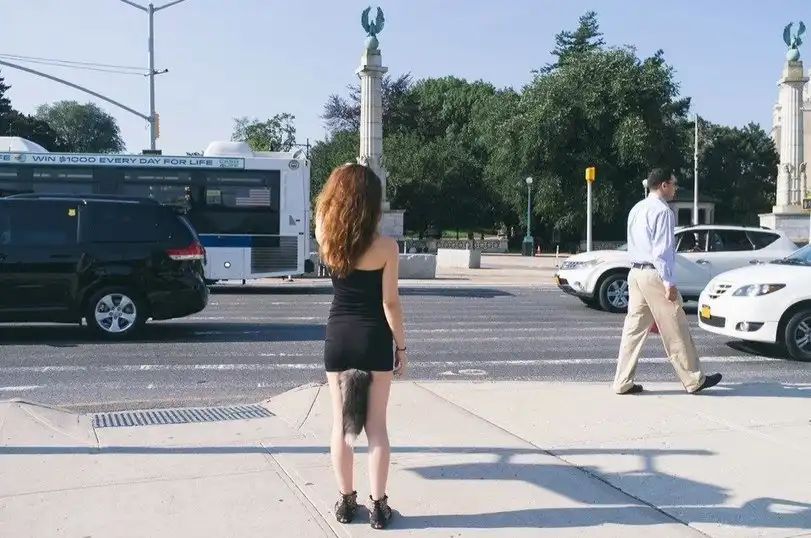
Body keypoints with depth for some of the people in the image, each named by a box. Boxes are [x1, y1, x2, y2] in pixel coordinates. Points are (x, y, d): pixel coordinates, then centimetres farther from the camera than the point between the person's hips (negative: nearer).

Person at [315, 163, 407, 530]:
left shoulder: (326, 239, -5)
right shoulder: (386, 247, -12)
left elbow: (321, 210, 20)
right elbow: (390, 303, -9)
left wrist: (340, 179, 14)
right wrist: (401, 346, 1)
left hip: (338, 339, 2)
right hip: (374, 340, -2)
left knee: (341, 424, 11)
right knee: (377, 425, 7)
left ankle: (345, 501, 20)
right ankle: (377, 504, 13)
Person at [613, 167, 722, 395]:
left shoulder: (636, 209, 15)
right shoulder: (662, 211, -12)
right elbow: (662, 250, -18)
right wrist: (668, 281, -19)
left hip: (635, 273, 9)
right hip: (654, 274, -9)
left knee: (634, 328, 8)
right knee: (675, 331, 1)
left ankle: (623, 382, 7)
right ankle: (694, 380, 12)